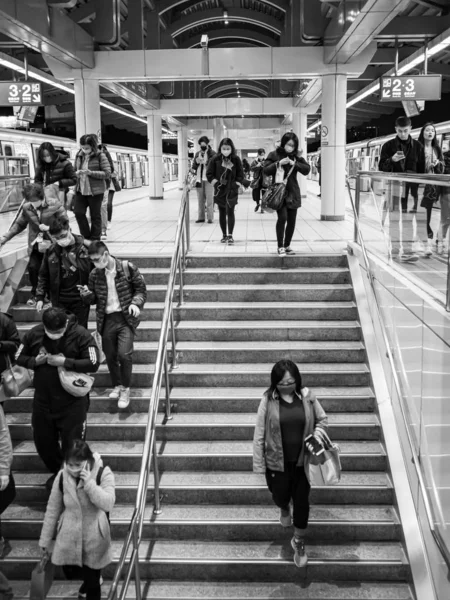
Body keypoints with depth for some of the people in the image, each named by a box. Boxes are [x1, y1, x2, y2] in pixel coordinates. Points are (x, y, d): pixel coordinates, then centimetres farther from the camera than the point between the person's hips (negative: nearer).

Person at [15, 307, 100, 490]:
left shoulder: (81, 335, -15)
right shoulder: (33, 334, -4)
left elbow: (93, 364, -19)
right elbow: (19, 358, 7)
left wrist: (64, 362, -25)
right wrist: (35, 361, -14)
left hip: (72, 401, -4)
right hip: (42, 399, 4)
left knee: (72, 443, 3)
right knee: (42, 441, 16)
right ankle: (57, 472, 41)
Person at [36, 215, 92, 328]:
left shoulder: (85, 247, -8)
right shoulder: (51, 251, -2)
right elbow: (43, 276, 8)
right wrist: (40, 297, 4)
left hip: (80, 299, -2)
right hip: (59, 300, 2)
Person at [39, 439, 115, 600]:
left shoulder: (103, 473, -18)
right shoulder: (62, 476, -10)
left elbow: (108, 504, -29)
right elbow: (52, 509, 0)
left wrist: (89, 482, -33)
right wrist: (45, 539, 5)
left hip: (94, 537, -3)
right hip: (69, 537, 3)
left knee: (92, 583, 6)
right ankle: (90, 579, 51)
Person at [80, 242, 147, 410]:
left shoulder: (127, 268, -7)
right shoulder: (94, 275, 3)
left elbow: (141, 289, 1)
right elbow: (94, 299, 13)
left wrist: (136, 303, -16)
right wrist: (87, 295, -9)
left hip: (126, 317, -4)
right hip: (106, 320, 4)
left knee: (124, 354, -14)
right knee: (110, 356, 10)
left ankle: (125, 389, 6)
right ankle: (117, 385, 33)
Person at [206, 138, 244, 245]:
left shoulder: (236, 159, -1)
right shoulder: (215, 159, -3)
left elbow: (240, 174, 5)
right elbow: (209, 174, 1)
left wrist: (238, 184, -5)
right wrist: (215, 183, -7)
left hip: (232, 190, -1)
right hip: (219, 190, 1)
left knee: (230, 211, -6)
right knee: (222, 212, 7)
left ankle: (230, 235, -3)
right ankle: (224, 235, 16)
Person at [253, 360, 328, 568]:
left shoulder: (307, 397, -10)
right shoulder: (268, 400, -14)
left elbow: (322, 420, 6)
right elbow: (259, 434, -10)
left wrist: (316, 436, -14)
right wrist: (259, 465, -9)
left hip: (302, 460, 1)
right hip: (278, 462, -1)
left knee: (301, 501, 8)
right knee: (280, 496, 17)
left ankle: (299, 541, 32)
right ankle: (284, 508, 56)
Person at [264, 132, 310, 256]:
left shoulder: (296, 157, 9)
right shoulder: (274, 155, 0)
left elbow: (307, 169, 0)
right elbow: (266, 170, -7)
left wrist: (295, 164, -14)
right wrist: (278, 163, -20)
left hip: (292, 193, 4)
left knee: (292, 220, 5)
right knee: (282, 217, -16)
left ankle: (287, 245, 20)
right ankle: (280, 246, -5)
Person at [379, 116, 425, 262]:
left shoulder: (417, 146, 8)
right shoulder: (389, 145, 5)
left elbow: (421, 168, 9)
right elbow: (381, 167, 1)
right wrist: (392, 160, -18)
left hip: (411, 186, 0)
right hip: (393, 184, 0)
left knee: (408, 220, -4)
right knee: (394, 219, 4)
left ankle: (407, 251, -6)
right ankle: (395, 249, 11)